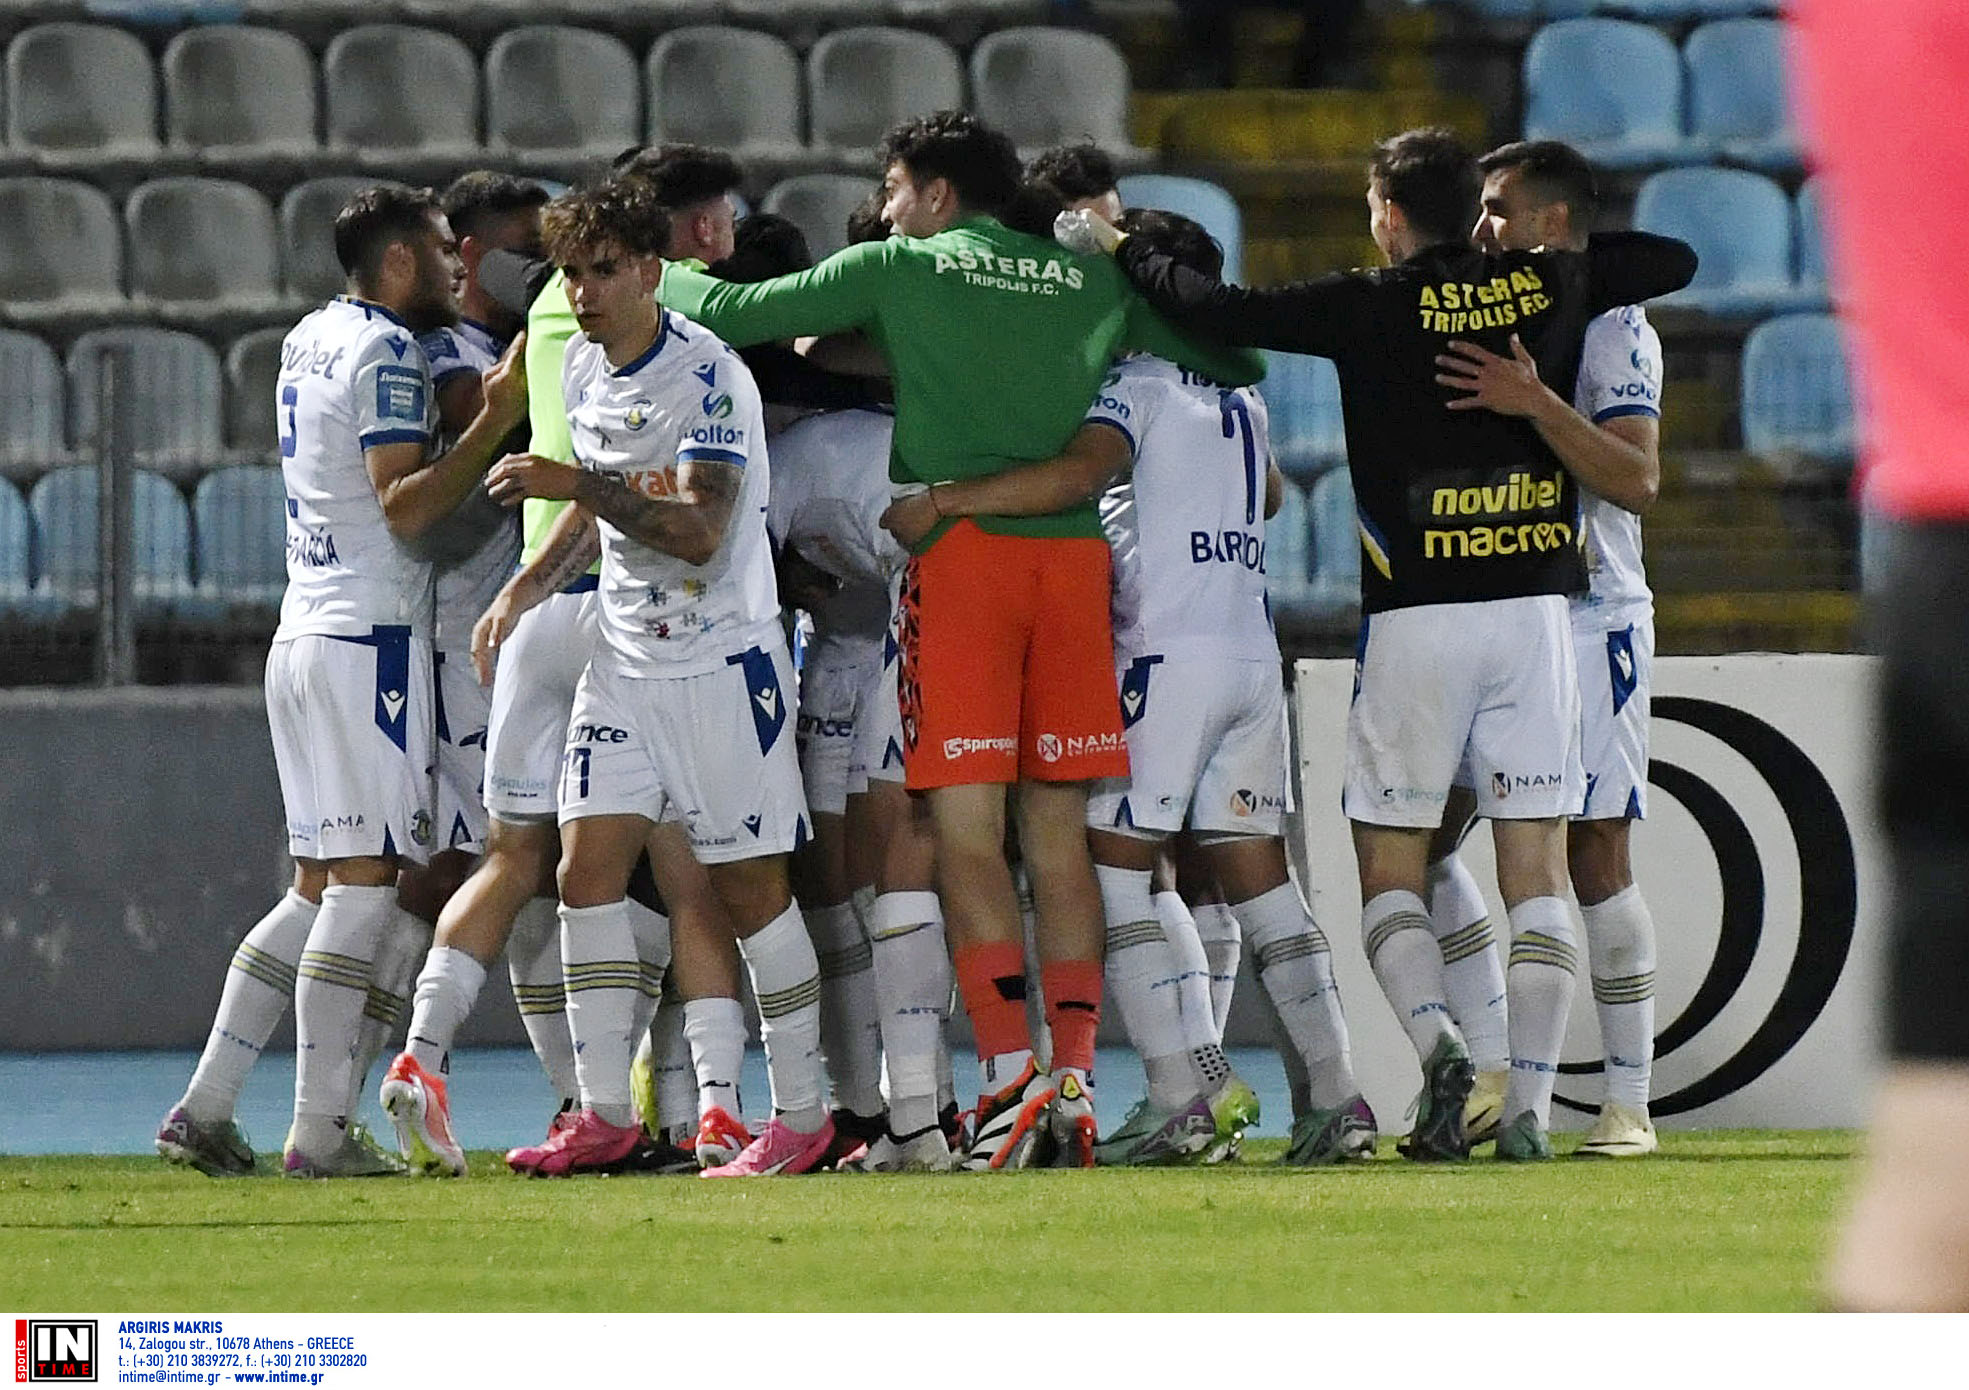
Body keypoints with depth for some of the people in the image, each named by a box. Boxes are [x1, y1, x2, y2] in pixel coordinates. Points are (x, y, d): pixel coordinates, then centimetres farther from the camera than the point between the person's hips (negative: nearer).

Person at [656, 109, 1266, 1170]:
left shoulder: (898, 269, 6)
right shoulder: (1090, 281, 16)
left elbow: (733, 313, 8)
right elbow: (1236, 360, 19)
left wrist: (657, 276, 27)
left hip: (962, 549, -4)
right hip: (1074, 554, 4)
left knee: (967, 835, -5)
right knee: (1057, 835, 8)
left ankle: (1010, 1078, -15)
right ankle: (1075, 1076, 0)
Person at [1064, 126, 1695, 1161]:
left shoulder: (1371, 307, -4)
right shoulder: (1550, 287, 6)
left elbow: (1220, 311, -7)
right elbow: (1673, 260, 21)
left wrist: (1119, 246, 8)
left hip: (1413, 618, -3)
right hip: (1533, 609, 3)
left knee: (1388, 869, 6)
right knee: (1535, 870, 2)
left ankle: (1436, 1042, -19)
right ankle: (1530, 1107, -7)